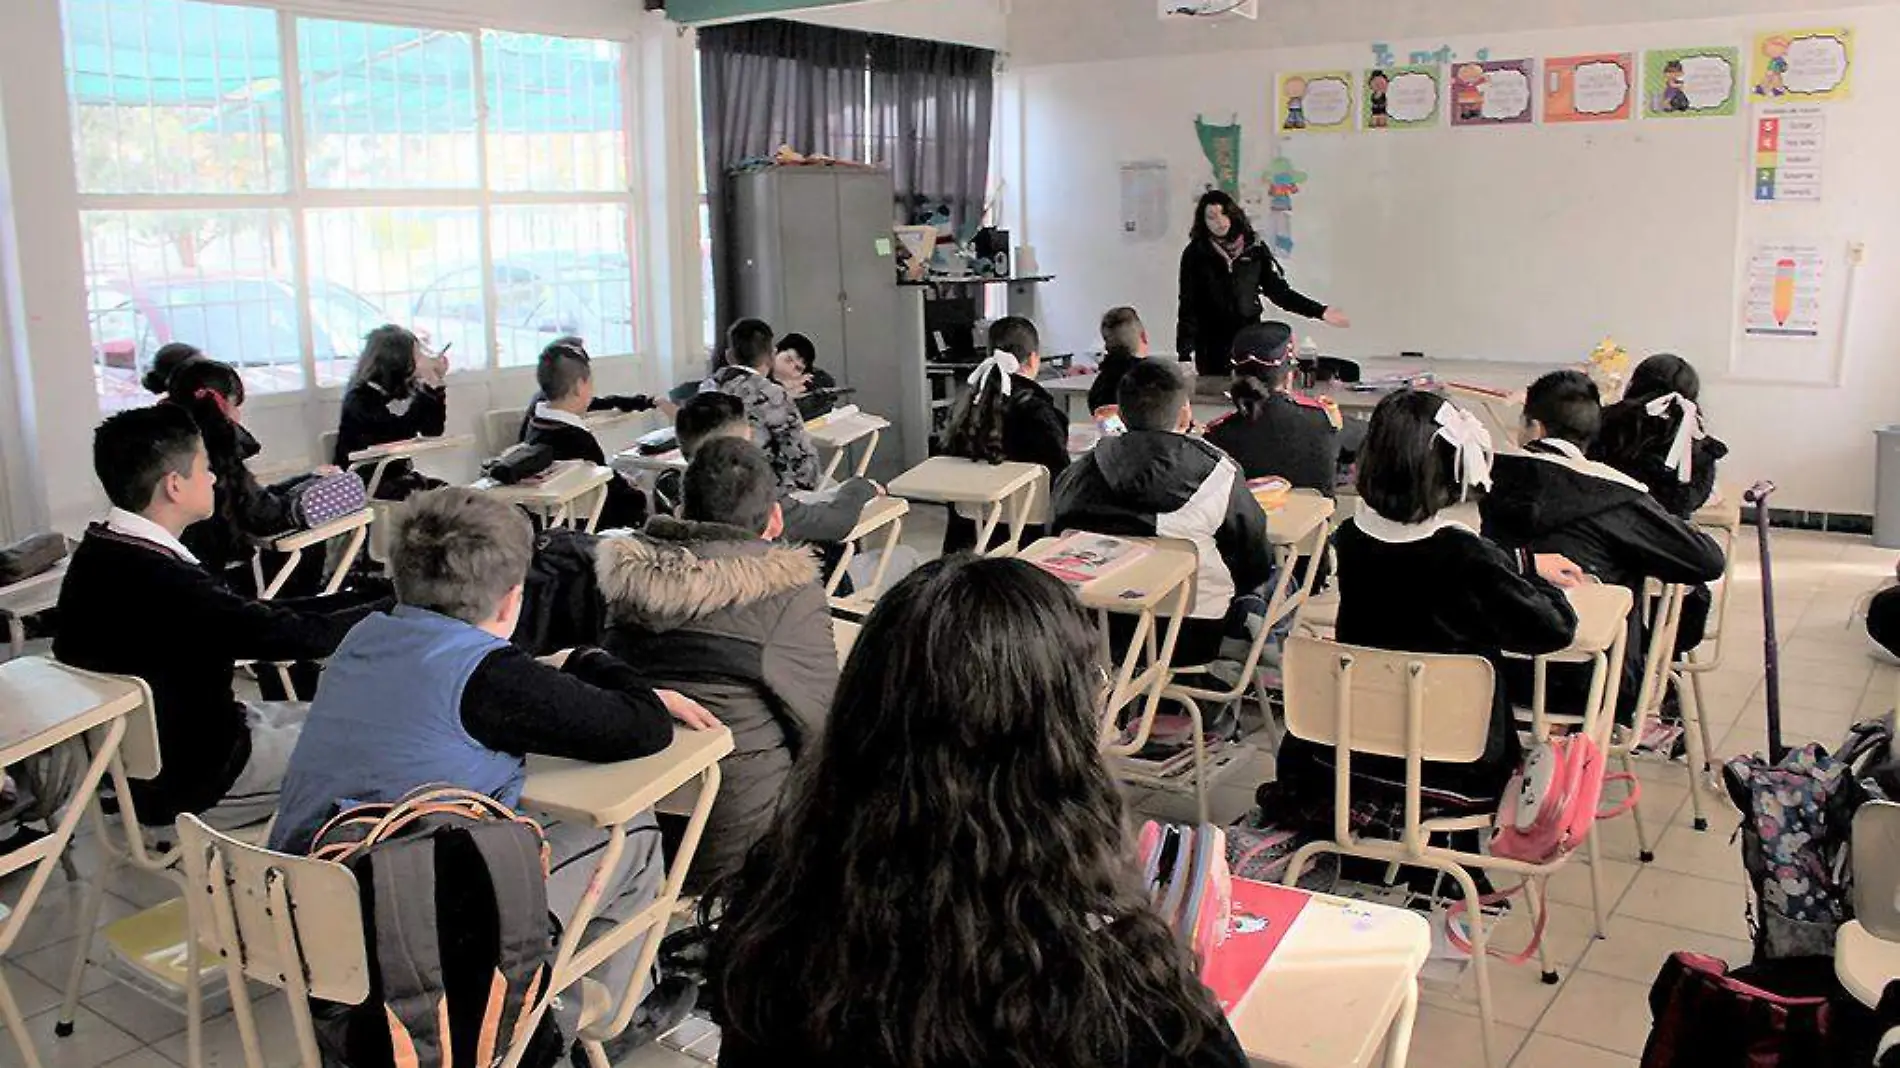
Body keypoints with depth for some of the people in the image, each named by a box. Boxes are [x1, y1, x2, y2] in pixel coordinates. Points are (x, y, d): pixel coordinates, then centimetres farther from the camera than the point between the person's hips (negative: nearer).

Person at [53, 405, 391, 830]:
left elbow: (253, 615, -1)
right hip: (187, 782, -9)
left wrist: (372, 597, -3)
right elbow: (293, 634, -26)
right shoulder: (156, 579, -31)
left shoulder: (103, 553, 0)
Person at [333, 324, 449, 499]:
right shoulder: (362, 397, -14)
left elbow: (433, 430, 4)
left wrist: (436, 382, -3)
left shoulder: (401, 390, 7)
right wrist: (427, 382, -24)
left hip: (397, 477, 7)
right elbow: (401, 433, -25)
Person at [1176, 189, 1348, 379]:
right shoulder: (1195, 253, -3)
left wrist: (1321, 311, -4)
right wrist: (1183, 354, -11)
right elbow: (1188, 306, -4)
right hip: (1211, 350, -1)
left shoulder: (1254, 248, 2)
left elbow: (1278, 291, 4)